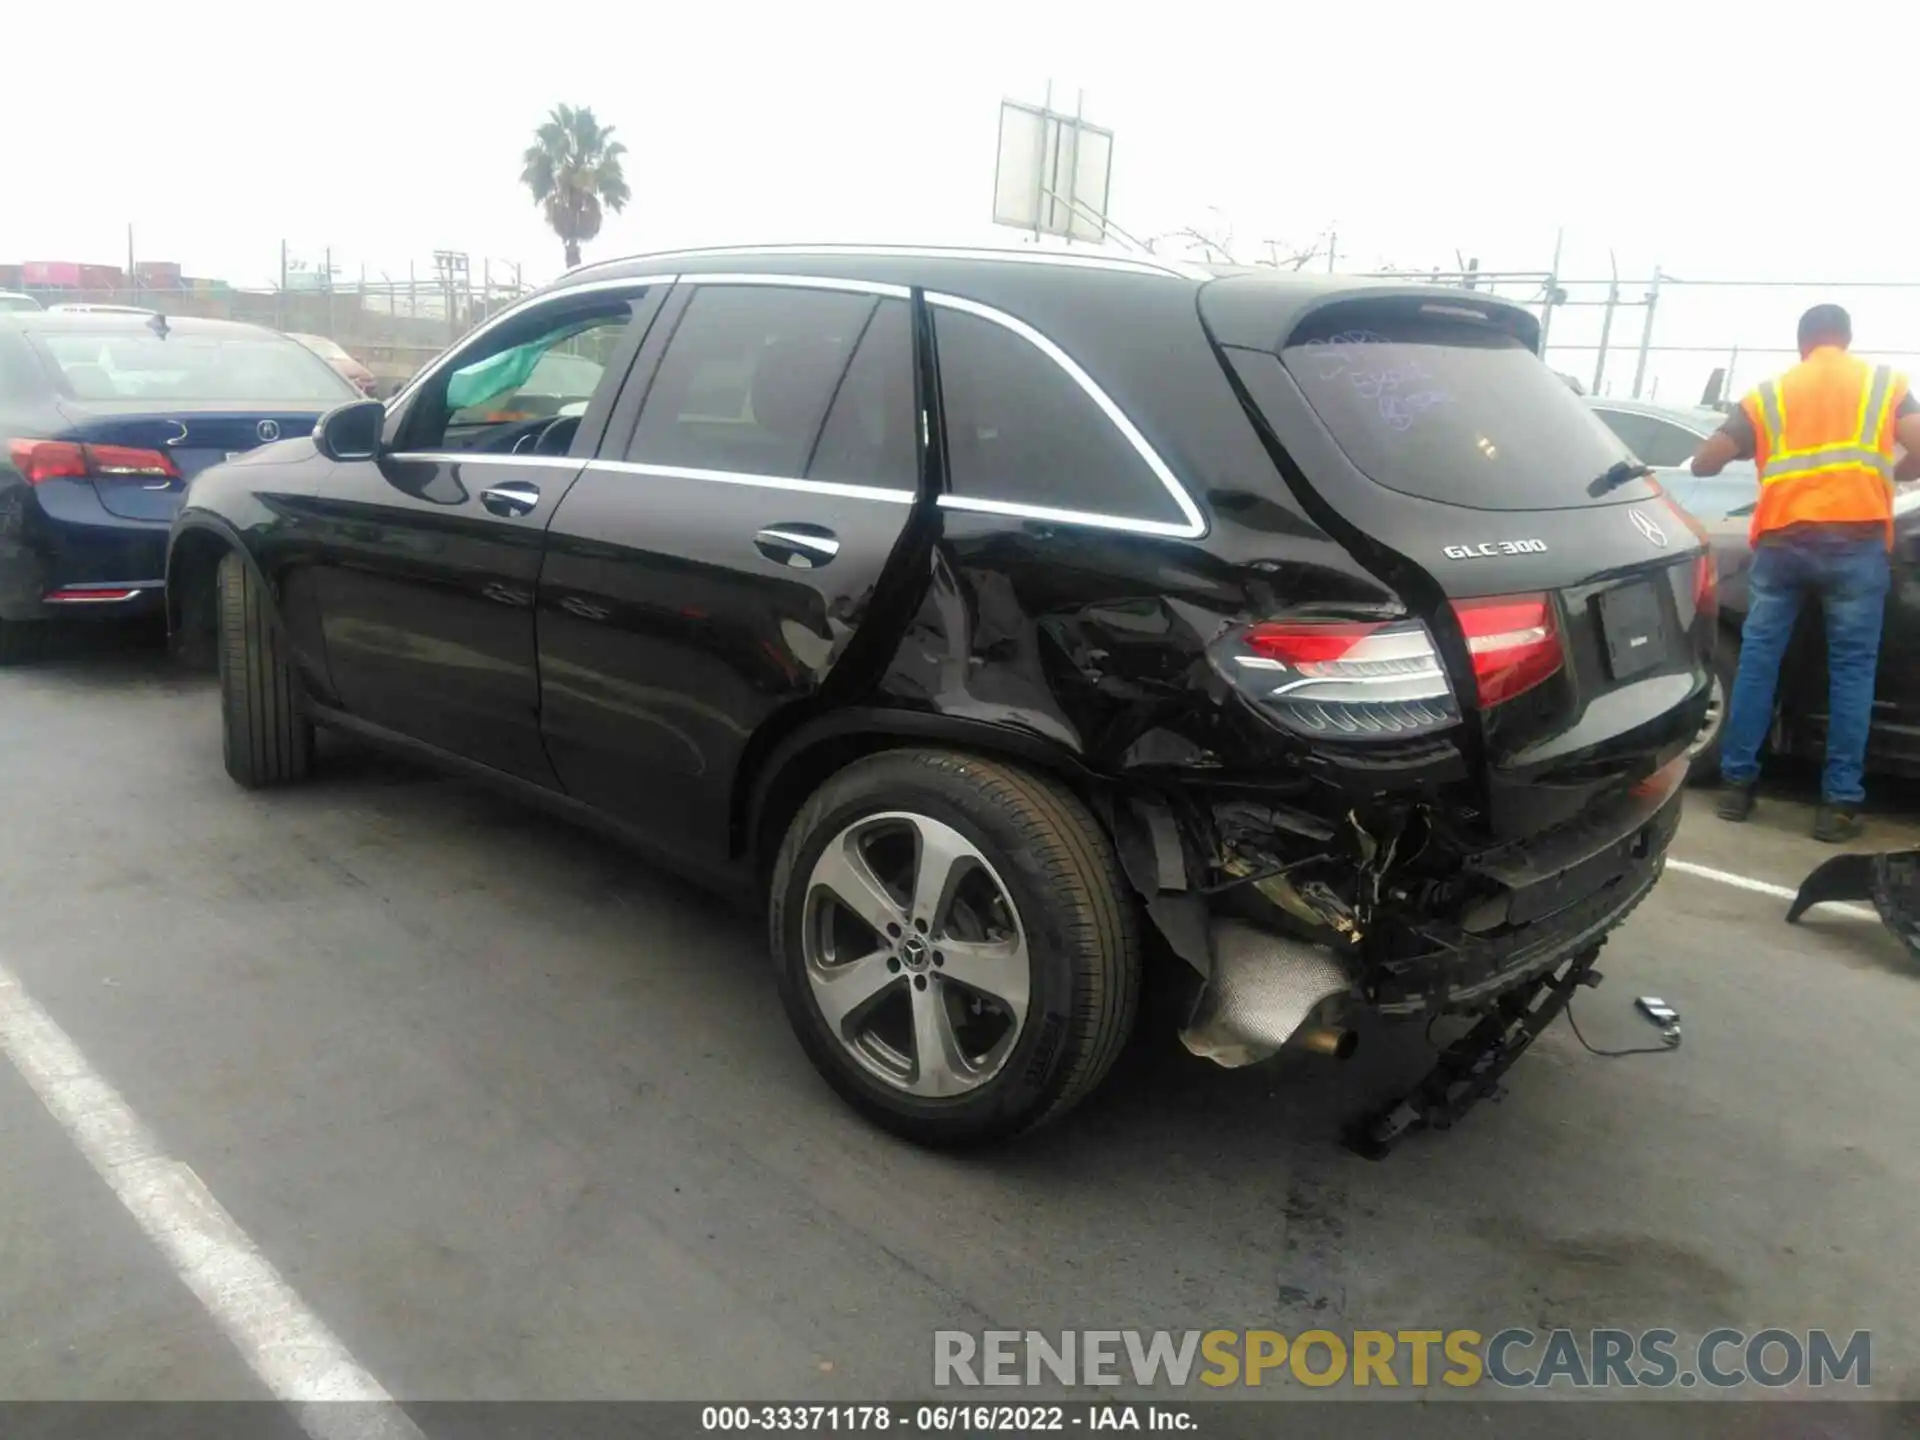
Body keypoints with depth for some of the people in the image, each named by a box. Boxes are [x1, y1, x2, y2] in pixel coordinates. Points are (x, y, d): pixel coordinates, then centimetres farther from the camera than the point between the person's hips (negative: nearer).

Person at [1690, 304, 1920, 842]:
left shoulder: (1768, 393, 17)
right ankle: (1840, 802, 1)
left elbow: (1704, 463, 13)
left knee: (1757, 659, 10)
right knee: (1851, 669, 3)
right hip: (1856, 542, -1)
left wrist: (1751, 450, 34)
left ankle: (1737, 783, 11)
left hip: (1781, 542, 1)